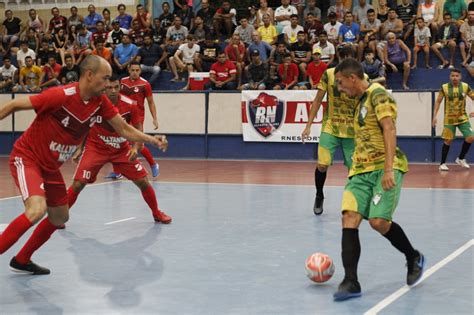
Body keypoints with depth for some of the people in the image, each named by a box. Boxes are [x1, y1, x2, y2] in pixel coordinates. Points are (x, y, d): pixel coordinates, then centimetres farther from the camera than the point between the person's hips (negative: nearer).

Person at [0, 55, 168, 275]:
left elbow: (124, 129, 2)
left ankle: (21, 260, 33)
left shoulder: (100, 102, -6)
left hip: (50, 166, 8)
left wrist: (152, 139, -12)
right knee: (37, 209, -31)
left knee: (60, 218, 17)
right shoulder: (60, 96, -26)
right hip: (26, 157, -8)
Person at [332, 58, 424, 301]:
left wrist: (388, 169, -26)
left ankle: (414, 258, 13)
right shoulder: (360, 101, 20)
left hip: (384, 167, -8)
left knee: (378, 221, -16)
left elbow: (389, 130, -17)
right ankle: (351, 282, -11)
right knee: (349, 219, -9)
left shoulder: (378, 94, -7)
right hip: (361, 169, 8)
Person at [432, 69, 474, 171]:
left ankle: (461, 159, 13)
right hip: (449, 119, -2)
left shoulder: (465, 87, -5)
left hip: (462, 118, 2)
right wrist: (435, 116, -6)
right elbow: (438, 102, 0)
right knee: (448, 140, 0)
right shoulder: (444, 87, -9)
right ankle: (442, 163, 12)